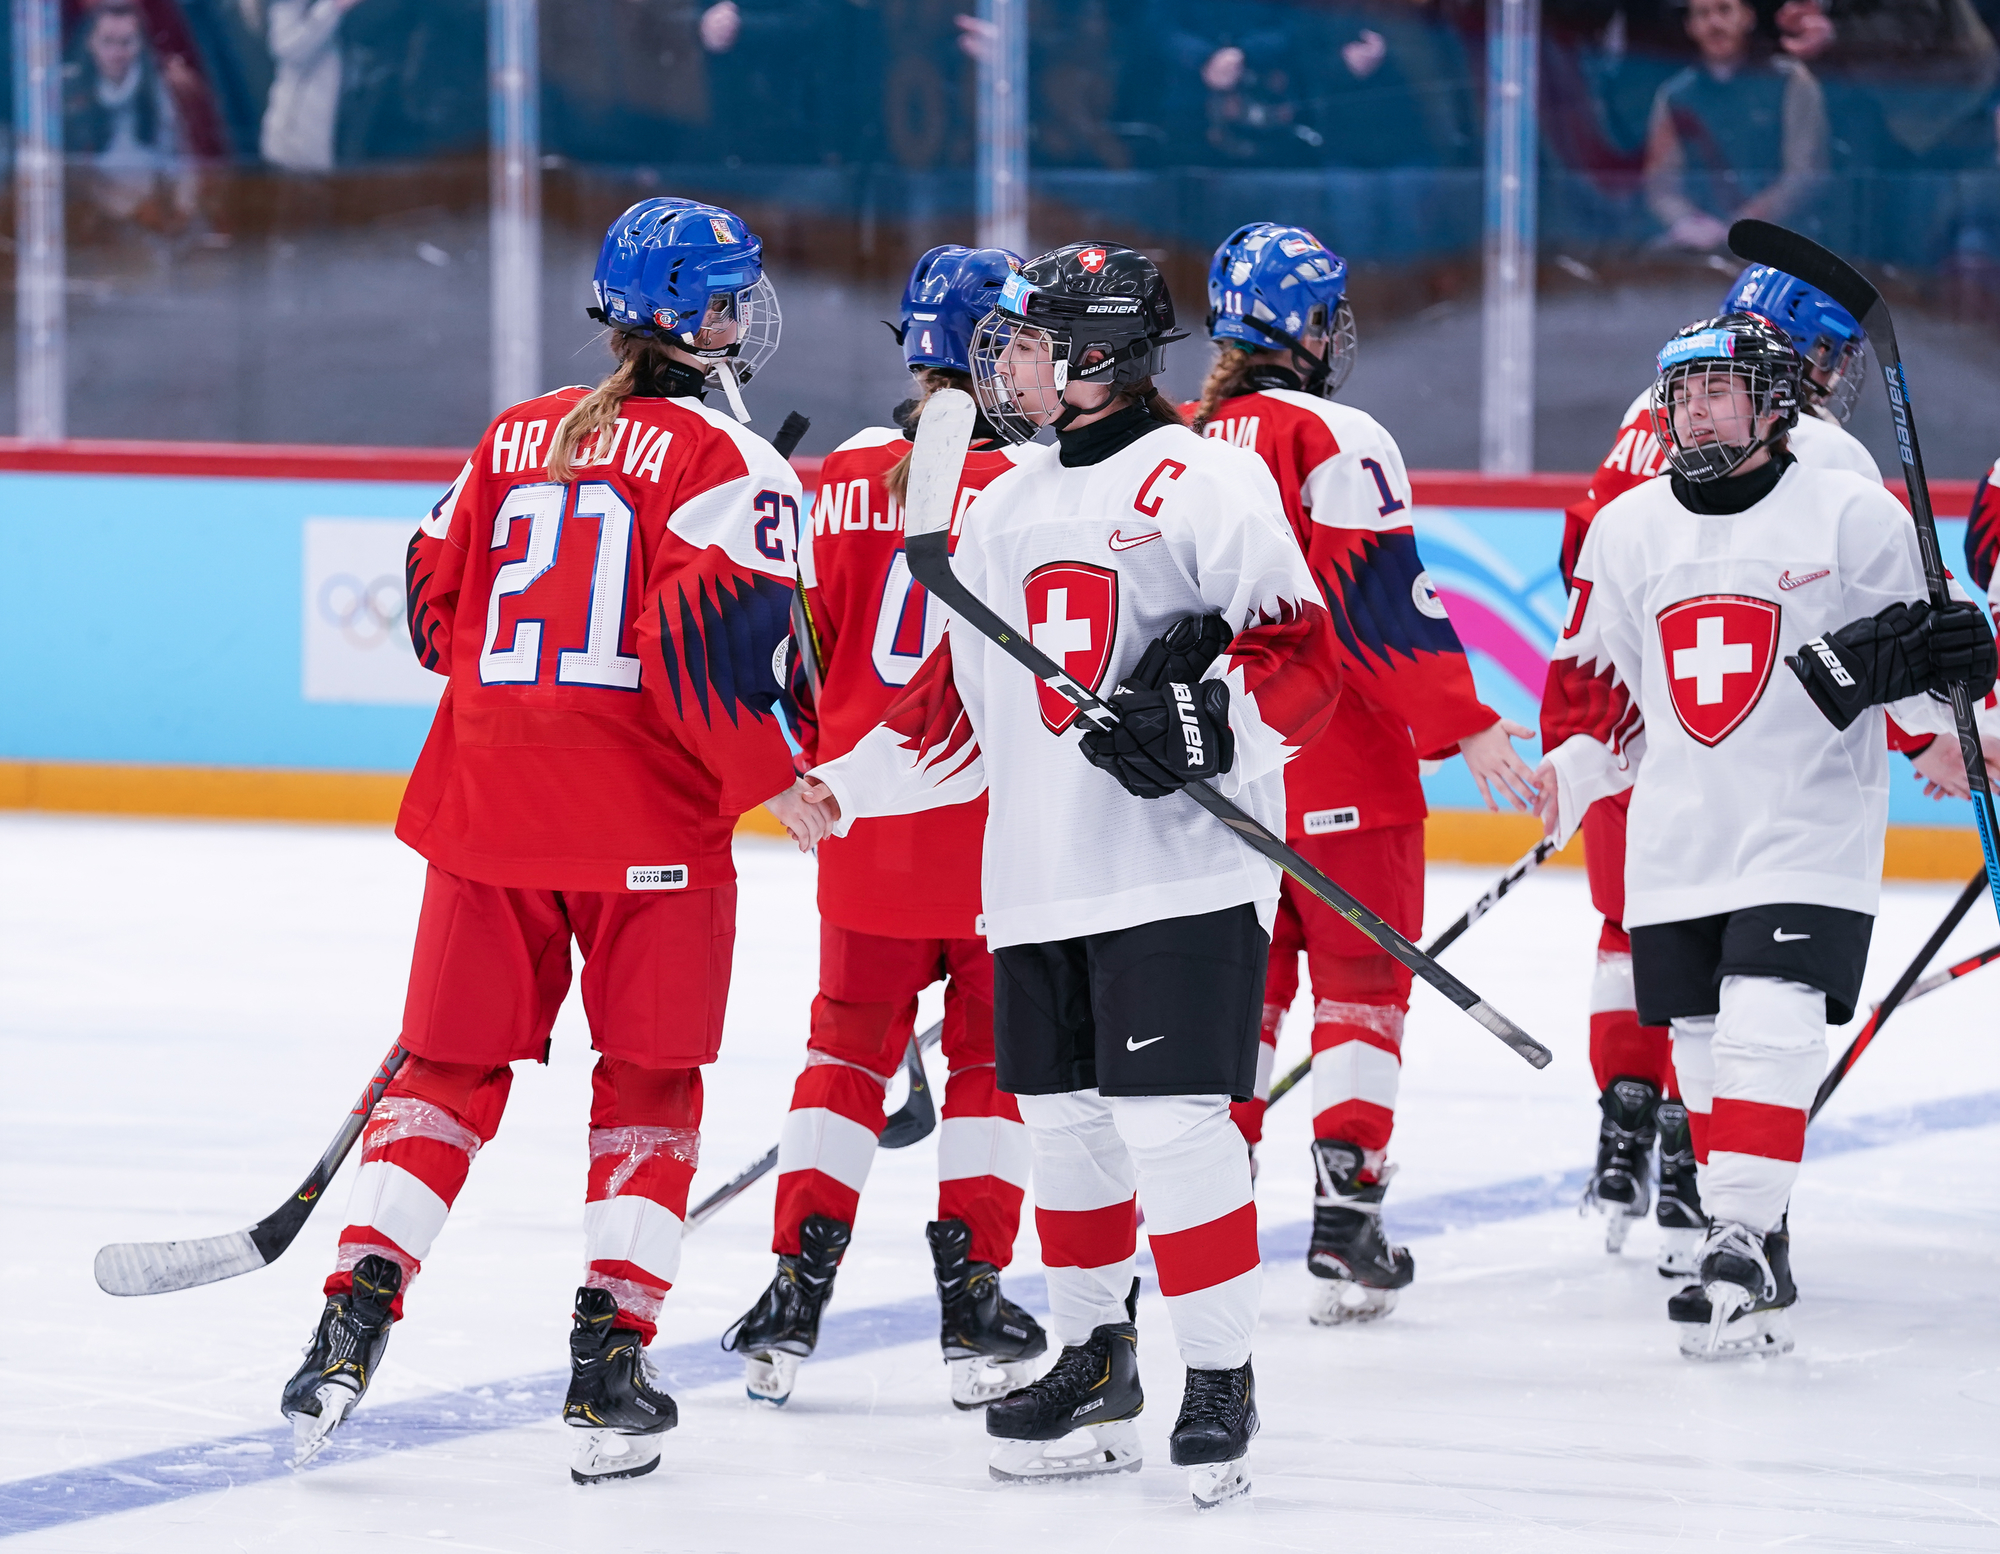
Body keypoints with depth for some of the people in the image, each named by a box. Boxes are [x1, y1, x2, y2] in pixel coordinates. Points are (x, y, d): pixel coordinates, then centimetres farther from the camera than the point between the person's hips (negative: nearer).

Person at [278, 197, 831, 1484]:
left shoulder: (516, 437, 10)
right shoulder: (728, 462, -8)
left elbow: (438, 603, 14)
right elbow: (712, 643, -17)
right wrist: (775, 782, -5)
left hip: (487, 795, 4)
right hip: (649, 827, -4)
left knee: (451, 1070, 12)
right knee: (649, 1084, 7)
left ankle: (355, 1317, -1)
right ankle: (611, 1365, 1)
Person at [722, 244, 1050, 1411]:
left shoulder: (850, 476, 1)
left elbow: (801, 646, 7)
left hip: (868, 819, 3)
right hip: (1001, 831, -3)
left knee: (850, 1045, 13)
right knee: (996, 1055, 8)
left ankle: (796, 1295, 7)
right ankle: (974, 1303, 6)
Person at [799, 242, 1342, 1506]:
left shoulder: (1206, 480, -6)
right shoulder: (1006, 509, 18)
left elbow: (1303, 660, -13)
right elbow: (962, 711, 24)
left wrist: (1202, 718, -28)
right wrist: (842, 788, 17)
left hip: (1183, 873, -7)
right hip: (1040, 879, 7)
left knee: (1173, 1121, -10)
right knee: (1064, 1120, 10)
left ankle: (1223, 1379, 0)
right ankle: (1097, 1364, 24)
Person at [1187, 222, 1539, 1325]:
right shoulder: (1337, 440, -12)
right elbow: (1380, 605, -19)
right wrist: (1464, 728, -17)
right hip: (1338, 772, -6)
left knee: (1239, 985, 15)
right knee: (1360, 985, 3)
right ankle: (1346, 1227, -5)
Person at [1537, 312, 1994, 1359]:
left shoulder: (1854, 515, -4)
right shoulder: (1625, 530, 8)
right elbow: (1601, 687, 16)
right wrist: (1566, 777, 1)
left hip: (1810, 832, -5)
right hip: (1676, 836, 5)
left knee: (1768, 1031, -18)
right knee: (1704, 1049, 8)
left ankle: (1741, 1246, -20)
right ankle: (1755, 1252, 22)